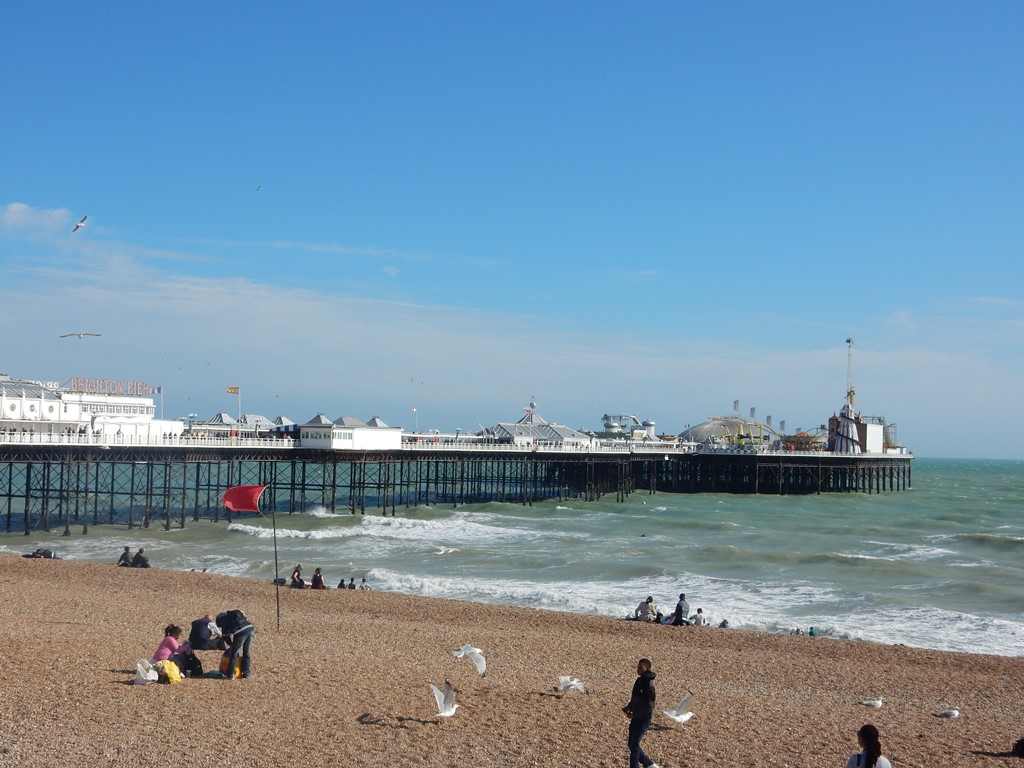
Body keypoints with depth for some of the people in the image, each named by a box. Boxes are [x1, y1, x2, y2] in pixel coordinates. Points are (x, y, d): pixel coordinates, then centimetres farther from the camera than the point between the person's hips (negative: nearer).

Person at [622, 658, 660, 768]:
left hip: (643, 719, -9)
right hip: (636, 718, 9)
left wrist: (634, 714, -19)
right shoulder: (639, 680, 6)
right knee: (631, 744, 14)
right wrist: (629, 707, 4)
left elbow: (650, 707, -21)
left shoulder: (649, 684, -20)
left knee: (634, 745, -4)